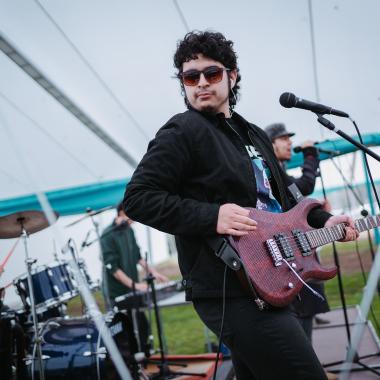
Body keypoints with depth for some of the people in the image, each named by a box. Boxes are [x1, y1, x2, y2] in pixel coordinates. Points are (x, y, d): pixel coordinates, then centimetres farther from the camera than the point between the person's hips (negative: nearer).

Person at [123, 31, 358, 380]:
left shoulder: (254, 135, 20)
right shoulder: (182, 131, -7)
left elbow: (282, 199, 29)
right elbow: (138, 197, -14)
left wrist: (322, 221, 12)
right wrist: (212, 216, -23)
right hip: (230, 293, -9)